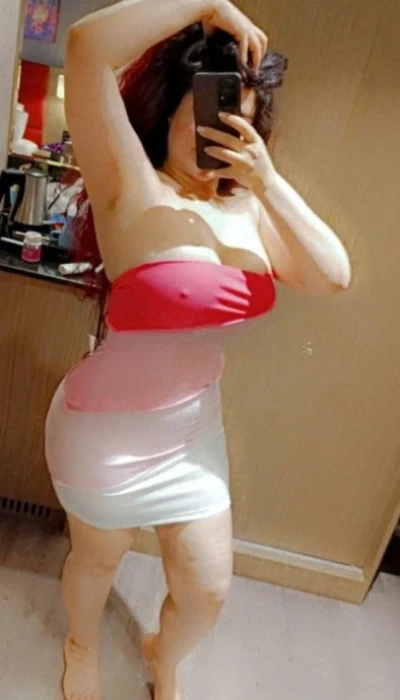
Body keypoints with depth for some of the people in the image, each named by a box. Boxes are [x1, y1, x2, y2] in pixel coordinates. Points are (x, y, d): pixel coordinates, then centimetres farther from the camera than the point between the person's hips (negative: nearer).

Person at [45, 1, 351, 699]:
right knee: (98, 559, 22)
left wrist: (268, 180, -17)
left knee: (207, 584, 17)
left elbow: (333, 276, -9)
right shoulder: (132, 189, -19)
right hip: (109, 426, -5)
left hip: (196, 425, 5)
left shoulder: (246, 206, -2)